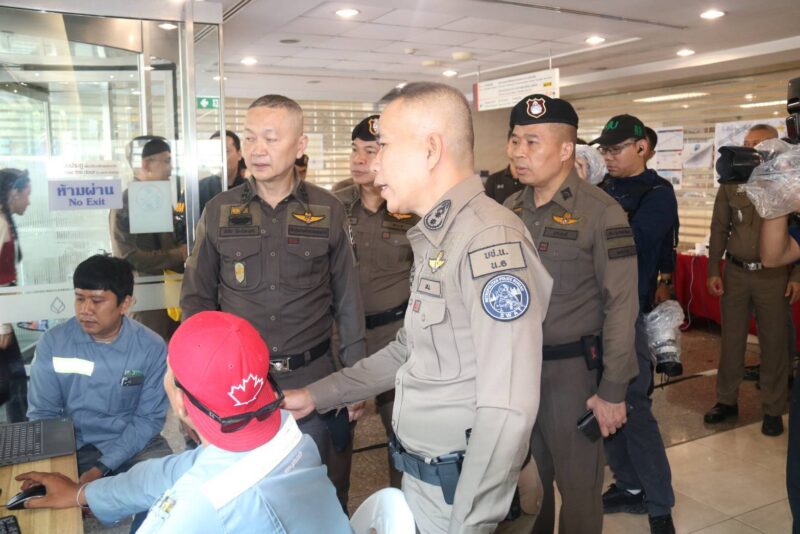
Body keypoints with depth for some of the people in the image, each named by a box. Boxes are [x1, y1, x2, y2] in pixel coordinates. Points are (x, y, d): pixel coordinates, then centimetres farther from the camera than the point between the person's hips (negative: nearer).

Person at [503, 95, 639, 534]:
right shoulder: (511, 209, 6)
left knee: (577, 484, 10)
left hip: (571, 367, -5)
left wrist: (612, 390, -14)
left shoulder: (600, 212, -12)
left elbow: (621, 305, -13)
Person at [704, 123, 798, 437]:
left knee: (774, 343, 5)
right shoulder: (730, 184, 4)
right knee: (731, 339, 9)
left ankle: (773, 410, 18)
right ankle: (726, 400, 22)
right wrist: (713, 271, 3)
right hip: (735, 272, 2)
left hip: (773, 275, -2)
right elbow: (719, 230, 7)